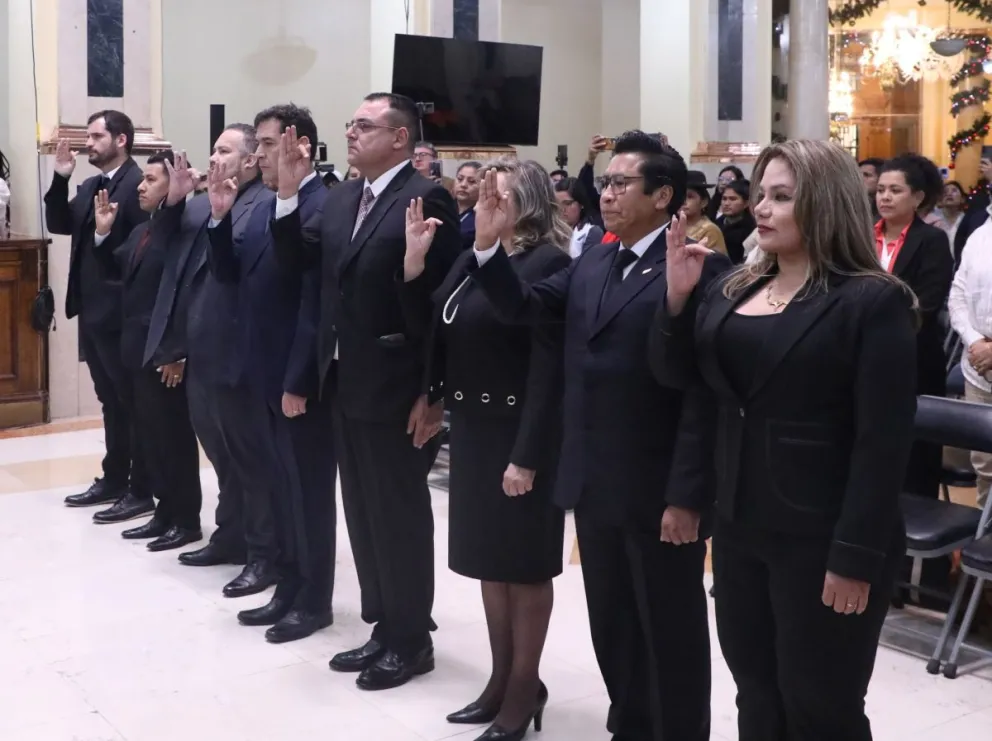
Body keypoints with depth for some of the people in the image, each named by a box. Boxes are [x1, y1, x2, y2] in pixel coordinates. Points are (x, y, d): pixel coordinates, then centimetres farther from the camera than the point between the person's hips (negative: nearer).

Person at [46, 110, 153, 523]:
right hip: (92, 311, 9)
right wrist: (60, 179, 2)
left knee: (134, 403, 1)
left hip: (122, 313, -9)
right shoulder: (90, 187, 14)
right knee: (111, 401, 16)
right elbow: (59, 225, 11)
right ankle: (114, 479, 26)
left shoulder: (139, 184, -14)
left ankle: (141, 491, 8)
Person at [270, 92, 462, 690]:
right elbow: (298, 258, 7)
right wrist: (289, 191, -6)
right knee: (364, 510, 15)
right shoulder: (342, 198, 11)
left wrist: (432, 392, -18)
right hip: (347, 382, 8)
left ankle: (412, 639, 19)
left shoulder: (427, 199, -14)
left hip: (397, 387, -8)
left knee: (401, 513, 4)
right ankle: (385, 626, 29)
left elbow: (441, 299, -17)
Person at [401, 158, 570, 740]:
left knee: (525, 563, 6)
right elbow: (433, 333, 5)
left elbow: (548, 369, -19)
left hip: (519, 434, -8)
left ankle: (525, 687, 20)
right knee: (489, 558, 16)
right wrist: (414, 263, -6)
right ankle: (502, 678, 30)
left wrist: (528, 455, -22)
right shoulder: (474, 258, 8)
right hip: (473, 428, 8)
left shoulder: (547, 264, -15)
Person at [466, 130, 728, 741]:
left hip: (659, 492, -7)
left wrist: (688, 495, -19)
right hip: (595, 486, 7)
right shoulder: (592, 264, 11)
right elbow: (524, 308, 7)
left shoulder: (699, 270, -14)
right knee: (612, 627, 20)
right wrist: (489, 243, -8)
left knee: (670, 632, 9)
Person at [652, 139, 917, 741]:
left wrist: (856, 556, -18)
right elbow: (675, 374, 11)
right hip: (740, 526, 7)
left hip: (821, 539, -6)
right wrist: (678, 295, -5)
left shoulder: (873, 302, -12)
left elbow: (883, 440, -16)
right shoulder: (732, 289, 8)